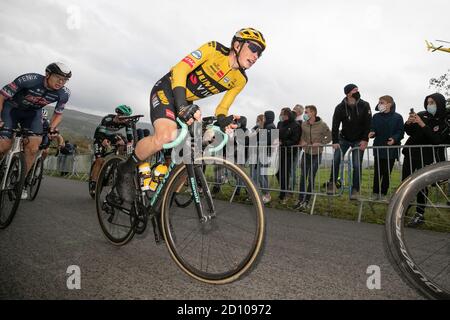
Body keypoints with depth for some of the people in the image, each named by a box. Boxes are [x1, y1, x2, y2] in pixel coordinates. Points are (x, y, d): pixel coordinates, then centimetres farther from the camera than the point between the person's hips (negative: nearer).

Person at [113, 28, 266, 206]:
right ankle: (126, 171, -9)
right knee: (166, 136, -34)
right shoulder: (214, 49, -16)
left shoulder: (240, 80, 0)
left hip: (189, 104, 7)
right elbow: (179, 70, -25)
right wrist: (182, 104, -40)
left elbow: (222, 108, 2)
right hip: (167, 90, -7)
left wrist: (223, 120, -23)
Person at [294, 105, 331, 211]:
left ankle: (306, 201, 11)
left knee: (311, 178, 0)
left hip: (316, 155, -4)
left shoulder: (322, 125, -11)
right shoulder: (303, 124, 1)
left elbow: (329, 137, -3)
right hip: (306, 153, 4)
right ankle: (301, 200, 10)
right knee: (303, 177, 4)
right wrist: (302, 142, -4)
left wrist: (320, 143, -15)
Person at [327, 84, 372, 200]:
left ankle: (355, 190, 3)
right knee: (336, 160, -12)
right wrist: (335, 141, -19)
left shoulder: (364, 105, -10)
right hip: (344, 138, 1)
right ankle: (332, 184, 2)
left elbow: (368, 124, -9)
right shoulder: (340, 107, -10)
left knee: (357, 165, -5)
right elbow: (335, 125, -11)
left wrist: (365, 140, -16)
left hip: (359, 141, -1)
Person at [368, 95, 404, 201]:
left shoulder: (397, 117, -2)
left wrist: (394, 139, -21)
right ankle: (376, 193, 12)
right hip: (378, 148, 1)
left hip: (391, 149, -1)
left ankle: (383, 194, 17)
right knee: (377, 172, 1)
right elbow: (373, 129, 7)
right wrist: (372, 133, -16)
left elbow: (400, 132, -3)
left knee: (387, 172, 6)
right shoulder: (376, 117, 6)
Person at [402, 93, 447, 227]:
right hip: (411, 153, 3)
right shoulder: (422, 115, 4)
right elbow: (409, 132, 7)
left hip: (426, 156, -3)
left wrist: (422, 125, -23)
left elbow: (437, 140, -17)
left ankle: (420, 215, 1)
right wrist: (408, 123, -15)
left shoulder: (443, 122, -3)